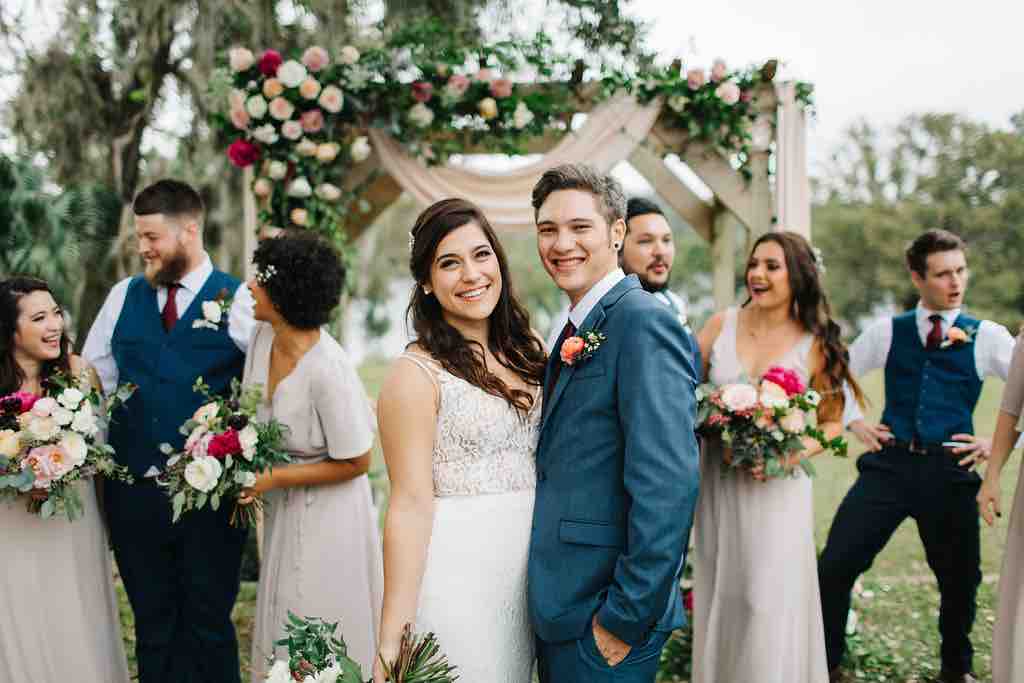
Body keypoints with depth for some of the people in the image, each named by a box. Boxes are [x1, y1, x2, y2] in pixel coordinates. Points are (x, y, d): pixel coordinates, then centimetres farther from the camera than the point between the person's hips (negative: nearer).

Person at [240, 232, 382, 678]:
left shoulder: (327, 370, -30)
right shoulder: (264, 337, -7)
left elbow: (355, 463, -20)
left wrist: (274, 479, -20)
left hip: (326, 515, -7)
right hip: (283, 512, 7)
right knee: (283, 626, 22)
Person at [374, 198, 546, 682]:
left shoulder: (526, 352, 7)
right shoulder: (416, 374, -13)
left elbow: (545, 466, 12)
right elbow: (411, 505, -17)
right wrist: (391, 640, -19)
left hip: (527, 570, 6)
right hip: (455, 573, -6)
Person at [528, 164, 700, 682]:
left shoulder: (644, 322, -17)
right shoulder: (577, 333, 12)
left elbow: (667, 487, -24)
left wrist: (626, 619, -21)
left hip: (600, 618, -8)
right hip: (558, 610, 8)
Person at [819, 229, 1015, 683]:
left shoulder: (987, 338, 3)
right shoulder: (888, 332, 7)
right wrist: (853, 422, 9)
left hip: (951, 471, 0)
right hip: (889, 463, 1)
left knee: (960, 578, 13)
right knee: (834, 565, -5)